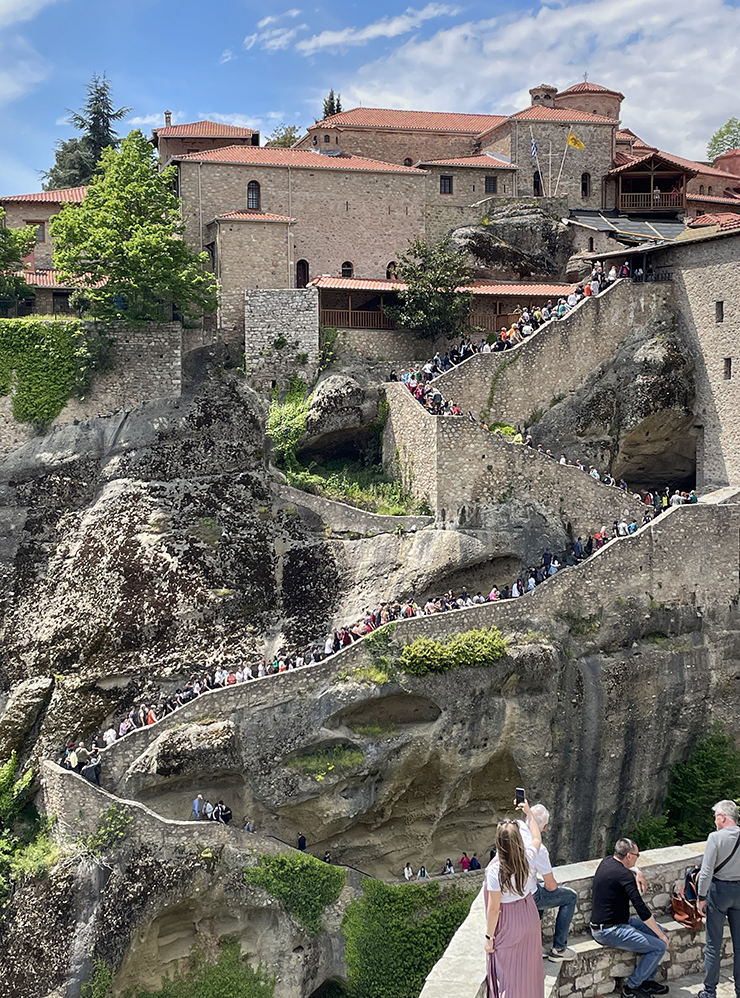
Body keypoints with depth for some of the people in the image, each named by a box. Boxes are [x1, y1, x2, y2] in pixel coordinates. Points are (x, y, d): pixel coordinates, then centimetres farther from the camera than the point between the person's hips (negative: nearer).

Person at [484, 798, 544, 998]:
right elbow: (537, 838, 7)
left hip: (508, 926, -4)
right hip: (529, 918, 5)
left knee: (508, 969, 14)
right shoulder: (528, 857, -19)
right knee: (528, 965, 23)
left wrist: (489, 937, -8)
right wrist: (529, 813, 20)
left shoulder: (495, 870, -31)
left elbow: (494, 909, -21)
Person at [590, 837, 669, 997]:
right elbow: (642, 910, -20)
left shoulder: (606, 862, 7)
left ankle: (646, 980, 21)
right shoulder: (624, 875, -20)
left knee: (657, 928, 17)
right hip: (610, 932, -10)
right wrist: (661, 935, -12)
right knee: (660, 946, -11)